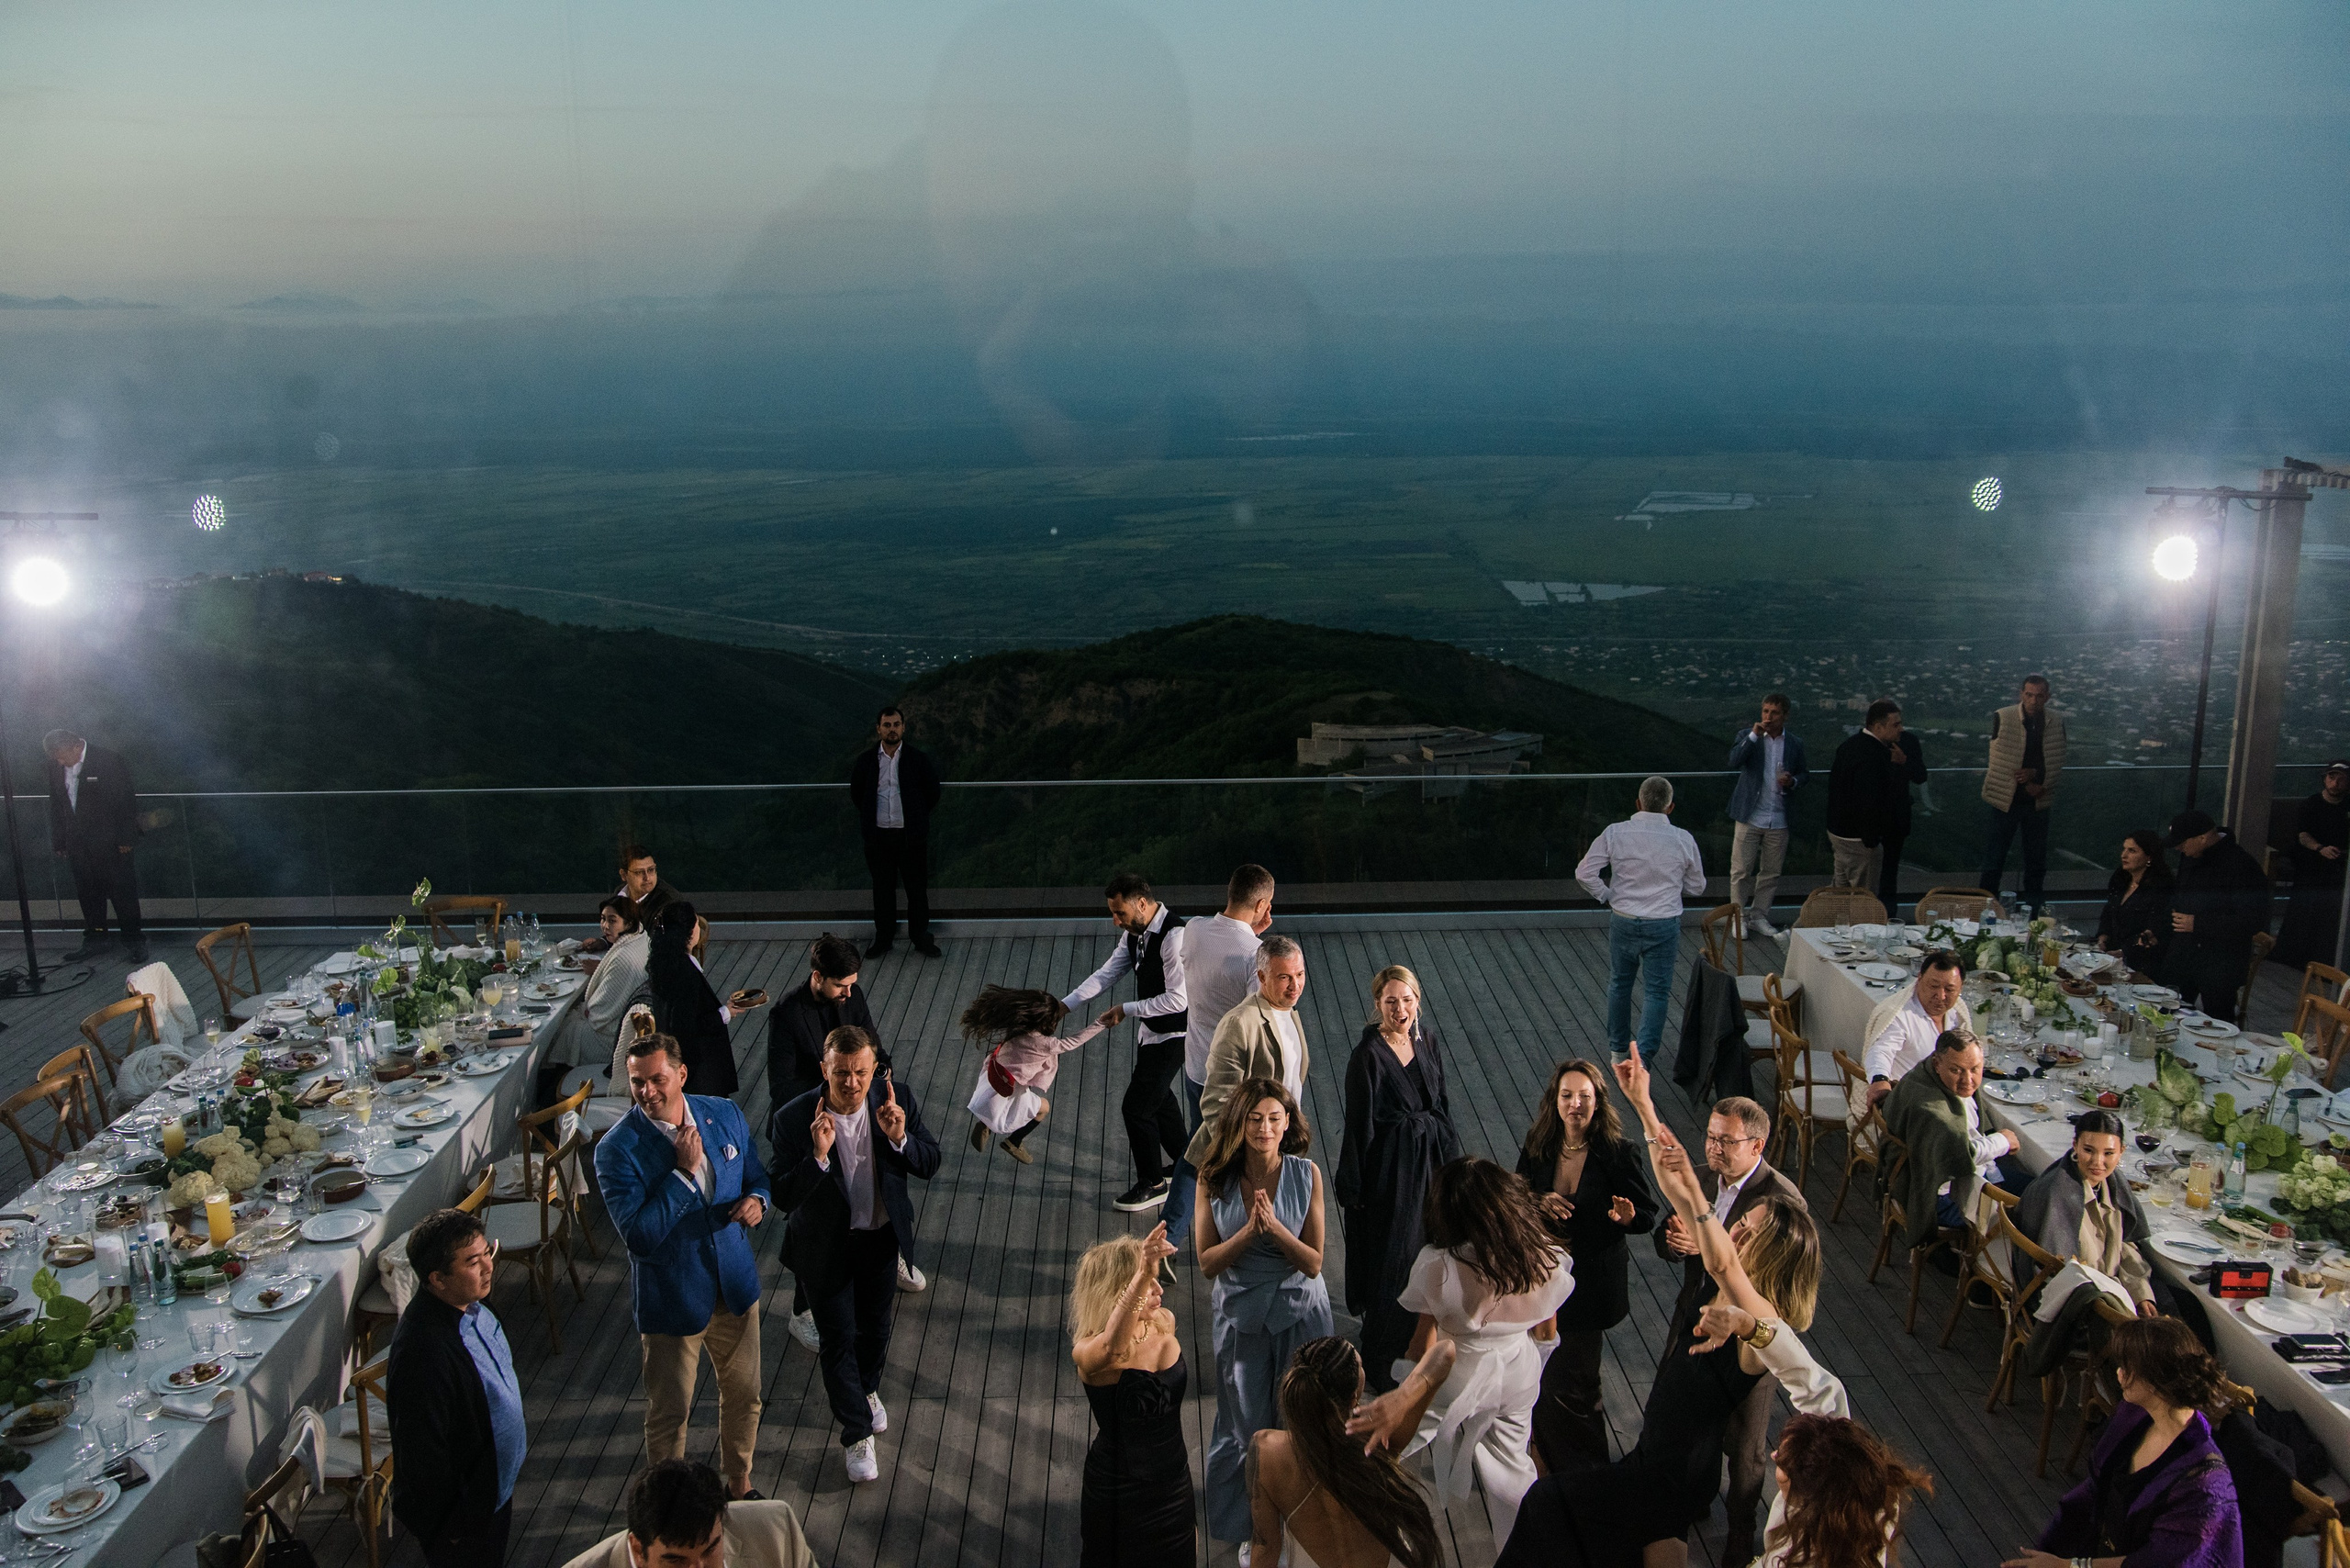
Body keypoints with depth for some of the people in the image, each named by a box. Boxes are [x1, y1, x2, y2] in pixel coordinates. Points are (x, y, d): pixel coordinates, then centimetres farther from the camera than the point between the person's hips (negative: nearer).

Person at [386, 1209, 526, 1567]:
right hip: (463, 1512, -8)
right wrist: (451, 1525, -20)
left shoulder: (471, 1302, -9)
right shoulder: (422, 1352, -37)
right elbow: (423, 1454, -29)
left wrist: (519, 1430, 20)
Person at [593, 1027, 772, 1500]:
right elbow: (639, 1235, -27)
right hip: (671, 1299, -4)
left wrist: (756, 1200, -14)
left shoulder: (724, 1115, -6)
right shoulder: (617, 1150, -20)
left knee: (744, 1396, 19)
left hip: (735, 1284, 4)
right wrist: (685, 1171, -29)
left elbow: (757, 1175, 9)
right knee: (668, 1413, 11)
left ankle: (739, 1485, 43)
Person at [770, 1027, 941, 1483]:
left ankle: (867, 1389, 55)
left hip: (881, 1237, 3)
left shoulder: (896, 1099, -18)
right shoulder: (793, 1120, -27)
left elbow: (931, 1164, -13)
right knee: (838, 1337, 9)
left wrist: (900, 1138, -33)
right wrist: (818, 1156, -42)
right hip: (824, 1246, -3)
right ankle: (857, 1433, 31)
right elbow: (784, 1197, -26)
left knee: (875, 1325, 24)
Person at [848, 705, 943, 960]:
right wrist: (870, 816, 12)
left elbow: (932, 791, 5)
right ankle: (883, 938, 21)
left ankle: (920, 937, 18)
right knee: (882, 888, 10)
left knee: (917, 888, 5)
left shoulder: (918, 758, -4)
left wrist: (918, 815, 7)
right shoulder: (866, 759, 1)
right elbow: (856, 792, 14)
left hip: (911, 835, -1)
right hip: (878, 836, 1)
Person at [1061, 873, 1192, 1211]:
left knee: (1136, 1106, -4)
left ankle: (1152, 1184, 15)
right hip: (1150, 1029, 9)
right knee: (1158, 1098, 24)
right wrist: (1065, 1005, -9)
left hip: (1173, 1034, -9)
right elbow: (1106, 973, 1)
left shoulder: (1175, 937, -30)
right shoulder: (1135, 932, -1)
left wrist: (1128, 1010, -22)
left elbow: (1177, 999, -29)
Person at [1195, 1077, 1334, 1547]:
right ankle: (1238, 1527, 36)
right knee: (1245, 1429, 14)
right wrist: (1250, 1230, -27)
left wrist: (1275, 1226, -28)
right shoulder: (1214, 1178, -13)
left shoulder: (1306, 1174, -14)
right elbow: (1208, 1262, -11)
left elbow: (1313, 1263, -12)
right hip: (1240, 1315, 0)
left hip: (1299, 1311, 0)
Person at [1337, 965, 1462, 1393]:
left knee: (1426, 1246, 22)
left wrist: (1450, 1155, 12)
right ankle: (1378, 1364, 20)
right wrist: (1354, 1188, -12)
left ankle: (1416, 1332, 46)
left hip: (1429, 1157, 7)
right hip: (1389, 1167, -7)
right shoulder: (1367, 1056, -22)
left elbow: (1442, 1101, 10)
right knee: (1389, 1261, 4)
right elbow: (1360, 1125, -17)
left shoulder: (1426, 1038, -2)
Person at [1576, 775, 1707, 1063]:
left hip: (1623, 921, 2)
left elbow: (1584, 873, -11)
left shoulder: (1615, 833, -10)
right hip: (1663, 925, -1)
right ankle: (1644, 1054, 5)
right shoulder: (1683, 840, -8)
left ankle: (1618, 1047, 33)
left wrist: (1606, 895, 4)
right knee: (1657, 990, 10)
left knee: (1620, 983, 20)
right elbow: (1696, 887, 5)